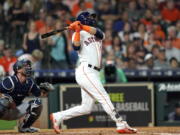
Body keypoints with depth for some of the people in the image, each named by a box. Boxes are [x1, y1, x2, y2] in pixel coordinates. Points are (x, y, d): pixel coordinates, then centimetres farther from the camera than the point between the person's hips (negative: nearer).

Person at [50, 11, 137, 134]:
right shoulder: (79, 34, 5)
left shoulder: (97, 35, 22)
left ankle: (57, 117, 14)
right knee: (104, 97, -14)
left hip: (93, 73, 8)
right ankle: (121, 125, -17)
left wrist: (82, 26, -15)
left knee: (86, 108, 6)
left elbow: (98, 33, -4)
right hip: (85, 71, -8)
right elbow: (76, 47, -15)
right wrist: (78, 30, -21)